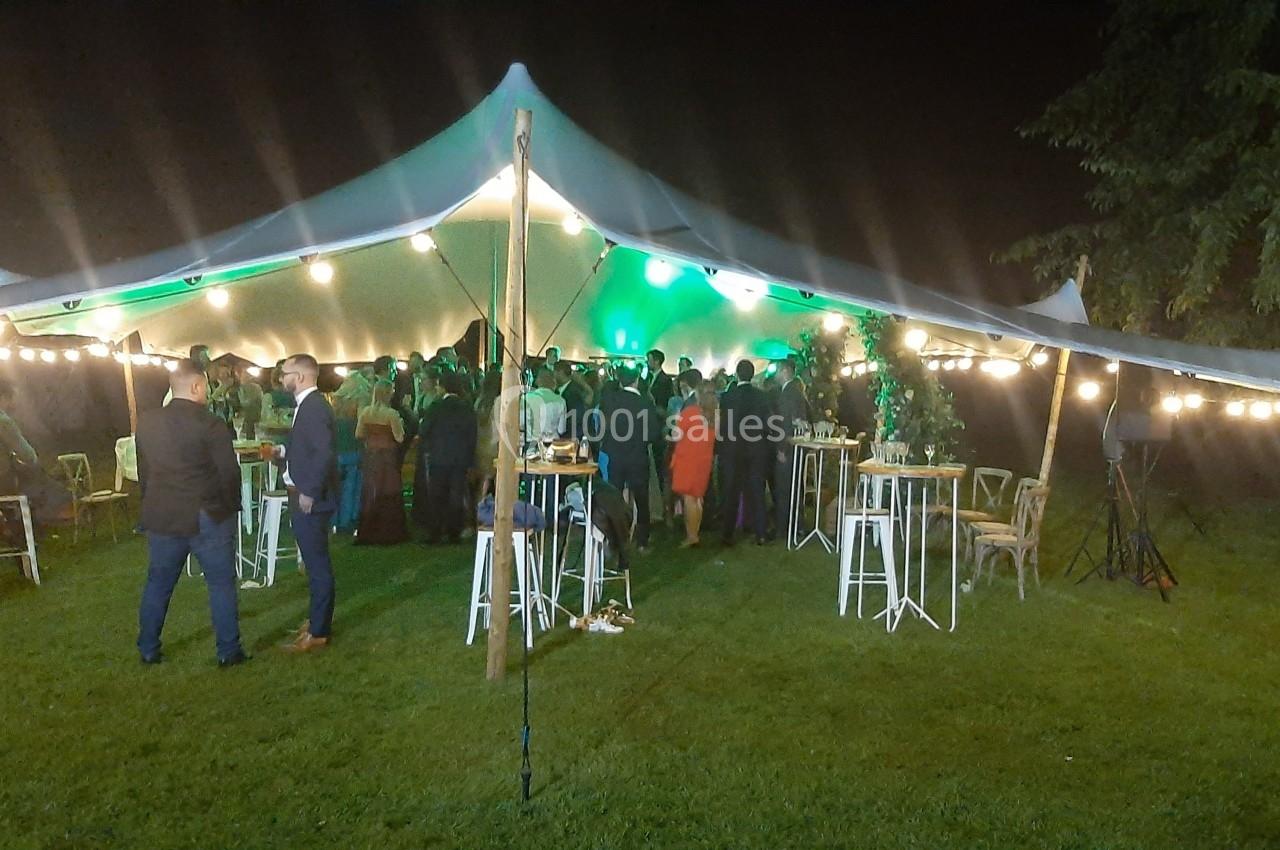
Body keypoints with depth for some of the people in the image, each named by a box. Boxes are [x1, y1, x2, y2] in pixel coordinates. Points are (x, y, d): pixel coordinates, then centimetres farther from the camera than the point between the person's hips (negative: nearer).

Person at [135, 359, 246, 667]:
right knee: (222, 584, 7)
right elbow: (229, 473, -12)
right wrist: (229, 509, 2)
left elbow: (143, 471, 10)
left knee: (158, 584, 17)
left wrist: (155, 506, 18)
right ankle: (228, 651, 11)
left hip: (161, 517, 5)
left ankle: (148, 650, 26)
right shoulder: (210, 424, -15)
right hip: (208, 517, -5)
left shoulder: (146, 422, 2)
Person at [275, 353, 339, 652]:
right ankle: (318, 618, 31)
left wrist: (310, 492, -24)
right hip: (303, 496, 10)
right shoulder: (307, 404, 12)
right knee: (315, 563, 19)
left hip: (310, 499, -10)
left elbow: (325, 453, -28)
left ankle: (319, 631, 9)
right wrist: (284, 451, 11)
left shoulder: (314, 406, -19)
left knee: (318, 564, 0)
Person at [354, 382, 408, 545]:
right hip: (388, 457, -5)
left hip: (370, 456, 5)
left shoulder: (365, 412, 0)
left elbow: (359, 435, 4)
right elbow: (399, 438, -13)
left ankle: (368, 533, 21)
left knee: (370, 494, 13)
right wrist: (400, 425, 3)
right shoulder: (392, 414, -14)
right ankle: (388, 533, 9)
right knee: (388, 495, 4)